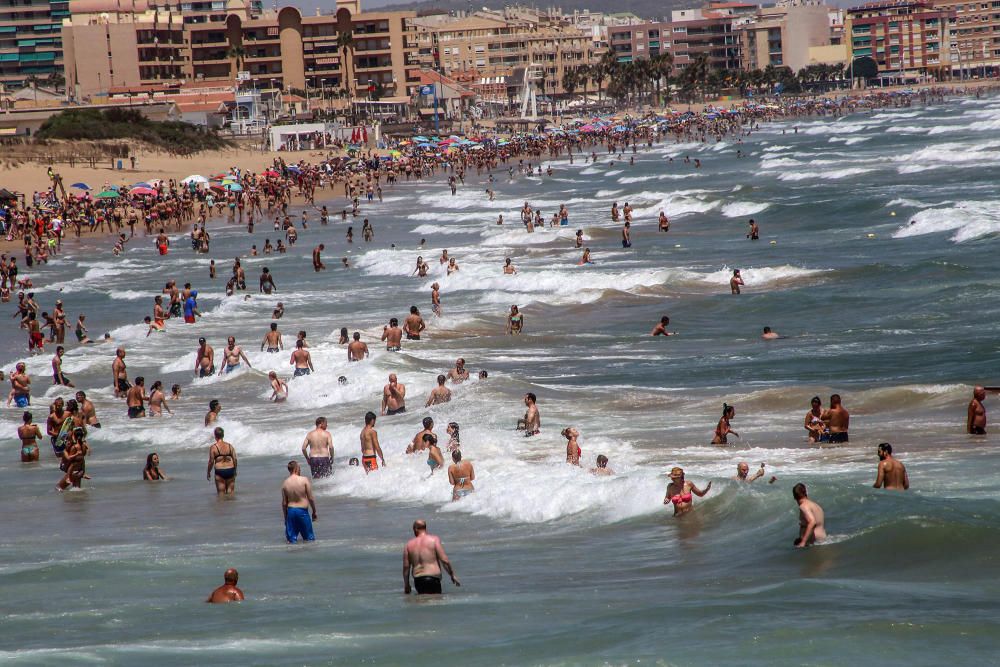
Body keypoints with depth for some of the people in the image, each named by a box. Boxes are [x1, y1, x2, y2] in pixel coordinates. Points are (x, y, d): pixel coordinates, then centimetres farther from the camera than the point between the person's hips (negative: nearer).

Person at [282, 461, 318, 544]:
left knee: (291, 539, 8)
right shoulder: (304, 480, -9)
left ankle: (292, 539, -18)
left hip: (290, 511, 3)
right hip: (302, 511, -3)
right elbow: (310, 498, -7)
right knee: (309, 538, 7)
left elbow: (284, 503, 5)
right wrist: (314, 512, 7)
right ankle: (306, 539, -18)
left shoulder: (285, 483, 1)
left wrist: (285, 517, 15)